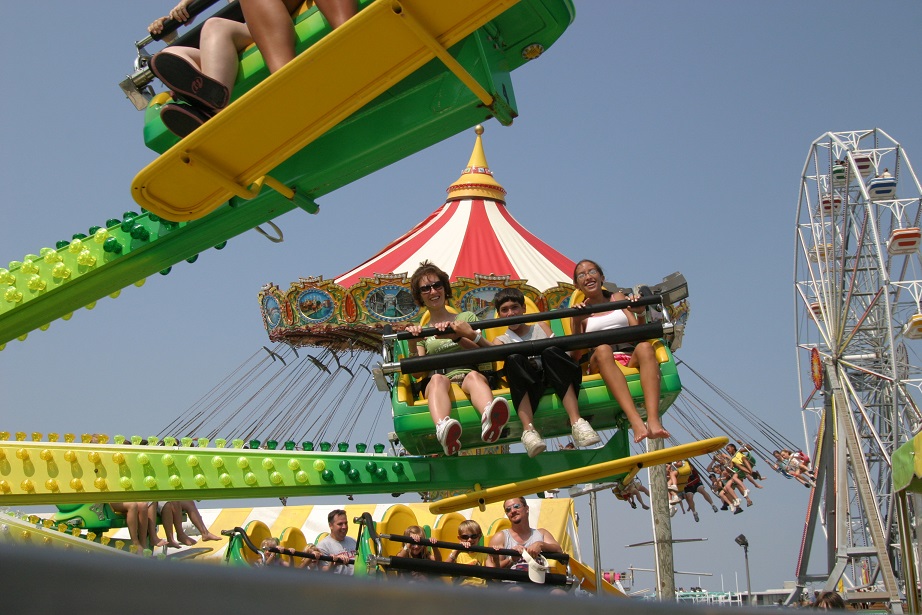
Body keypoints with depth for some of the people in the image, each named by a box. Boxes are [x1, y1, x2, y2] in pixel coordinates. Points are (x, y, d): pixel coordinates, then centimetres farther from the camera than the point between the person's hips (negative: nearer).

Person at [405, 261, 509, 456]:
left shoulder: (466, 318, 25)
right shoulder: (421, 332, 25)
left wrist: (458, 337, -9)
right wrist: (412, 346, -9)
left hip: (467, 376, 0)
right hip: (435, 382, 0)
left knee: (474, 375, -38)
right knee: (438, 379, -39)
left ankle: (489, 419, -74)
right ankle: (443, 429, -72)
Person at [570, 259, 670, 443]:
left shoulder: (618, 298, 24)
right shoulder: (579, 312, 19)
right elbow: (576, 354, 5)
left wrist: (639, 313, -7)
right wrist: (576, 322, -9)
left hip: (631, 359, 2)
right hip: (601, 363, -2)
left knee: (644, 347, -34)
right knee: (602, 348, -37)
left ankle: (653, 420, -55)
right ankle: (635, 421, -58)